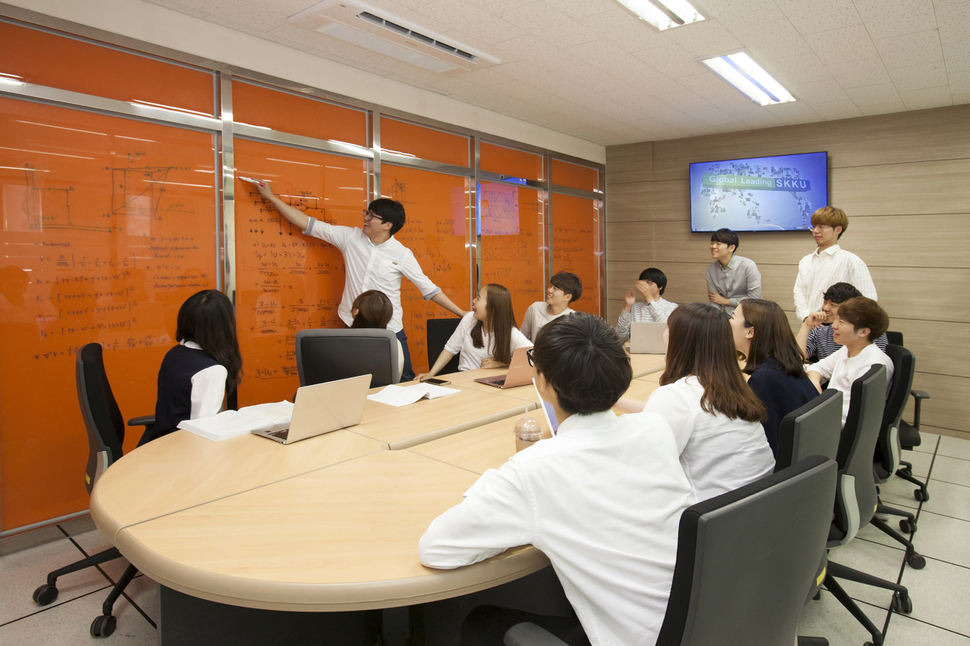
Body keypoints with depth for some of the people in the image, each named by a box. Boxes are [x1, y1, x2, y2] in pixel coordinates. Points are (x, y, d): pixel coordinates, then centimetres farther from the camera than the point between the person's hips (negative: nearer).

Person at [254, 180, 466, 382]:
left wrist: (462, 313, -5)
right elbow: (310, 224, 5)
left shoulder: (402, 254, -7)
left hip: (389, 331, -2)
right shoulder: (351, 237, 0)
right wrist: (272, 198, 6)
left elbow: (429, 289, -3)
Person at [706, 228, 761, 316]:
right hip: (727, 318, 4)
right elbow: (714, 303, 2)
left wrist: (725, 301, -5)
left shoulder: (748, 266, -12)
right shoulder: (711, 269, 2)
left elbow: (754, 299, -11)